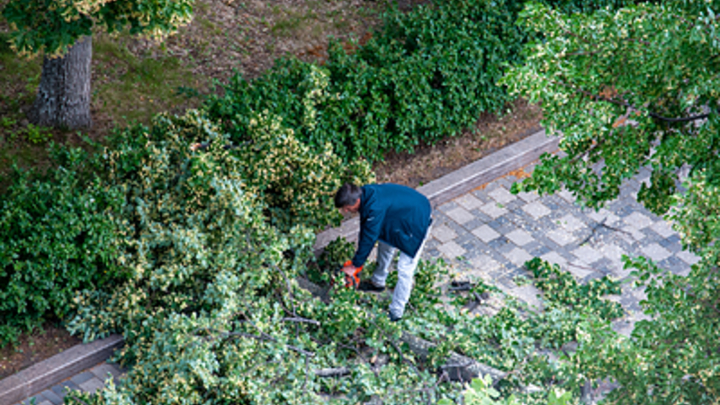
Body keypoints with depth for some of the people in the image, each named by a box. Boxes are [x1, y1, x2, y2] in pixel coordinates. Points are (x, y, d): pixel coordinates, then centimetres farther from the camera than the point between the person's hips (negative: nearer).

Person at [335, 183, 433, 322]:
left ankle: (396, 312, 5)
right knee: (385, 243, 24)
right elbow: (365, 231, 3)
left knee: (405, 269, -5)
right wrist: (359, 257, 9)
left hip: (417, 221, -9)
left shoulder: (375, 208, -37)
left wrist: (355, 265, -12)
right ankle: (378, 282, 46)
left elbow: (369, 238, -25)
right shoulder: (365, 192, -11)